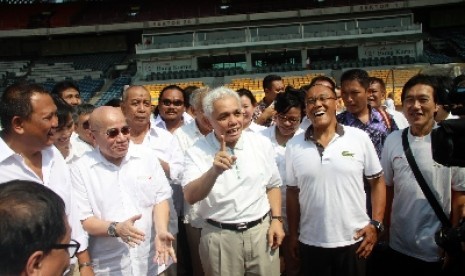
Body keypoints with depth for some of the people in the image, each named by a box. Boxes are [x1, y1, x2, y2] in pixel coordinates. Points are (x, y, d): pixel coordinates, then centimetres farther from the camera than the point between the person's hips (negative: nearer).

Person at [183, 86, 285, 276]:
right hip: (219, 237, -2)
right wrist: (214, 171, -34)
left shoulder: (262, 144, 1)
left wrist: (276, 219, 1)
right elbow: (190, 197, -19)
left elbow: (272, 185, 11)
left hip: (261, 231, 2)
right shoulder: (197, 152, -9)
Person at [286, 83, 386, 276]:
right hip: (310, 243, 1)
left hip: (353, 241, -1)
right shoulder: (294, 146, -2)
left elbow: (377, 182, 3)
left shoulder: (360, 138, -5)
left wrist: (376, 224, -4)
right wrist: (293, 235, 7)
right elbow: (292, 192, 5)